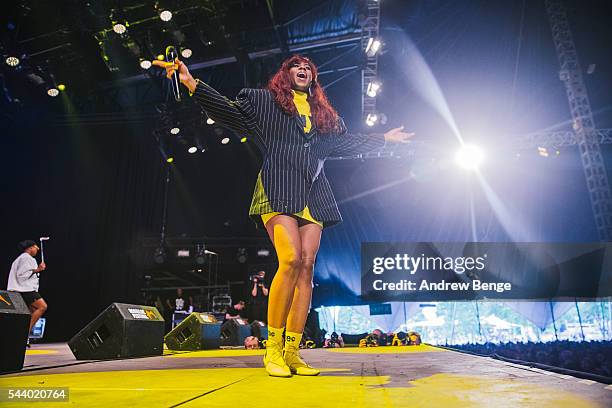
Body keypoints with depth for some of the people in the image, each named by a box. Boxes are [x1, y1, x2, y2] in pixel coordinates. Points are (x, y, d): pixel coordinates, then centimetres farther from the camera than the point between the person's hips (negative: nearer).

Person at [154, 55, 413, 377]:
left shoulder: (325, 115, 28)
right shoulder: (264, 101, 16)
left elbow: (350, 143, 35)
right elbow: (230, 110, 6)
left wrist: (384, 138, 39)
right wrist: (192, 83, -4)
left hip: (313, 196, 5)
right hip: (278, 190, -5)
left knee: (307, 266, -7)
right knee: (291, 259, -23)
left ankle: (292, 353, -2)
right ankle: (273, 348, -11)